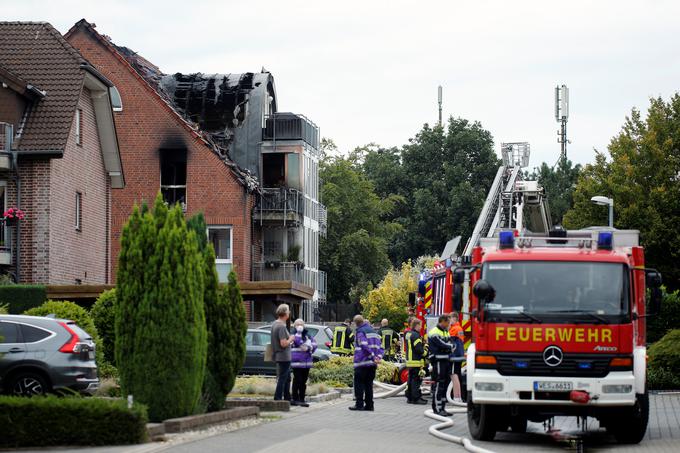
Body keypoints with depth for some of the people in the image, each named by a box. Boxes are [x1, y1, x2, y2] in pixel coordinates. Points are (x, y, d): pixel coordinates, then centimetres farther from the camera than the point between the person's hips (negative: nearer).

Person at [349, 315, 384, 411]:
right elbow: (380, 346, 14)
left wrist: (373, 356, -19)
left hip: (362, 361, -7)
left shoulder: (360, 332, -7)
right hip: (372, 363, 7)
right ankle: (369, 405, 9)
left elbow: (365, 346, -19)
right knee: (369, 383, 11)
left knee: (359, 383, -2)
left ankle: (359, 404, -7)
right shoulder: (373, 331, 18)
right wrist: (379, 356, 2)